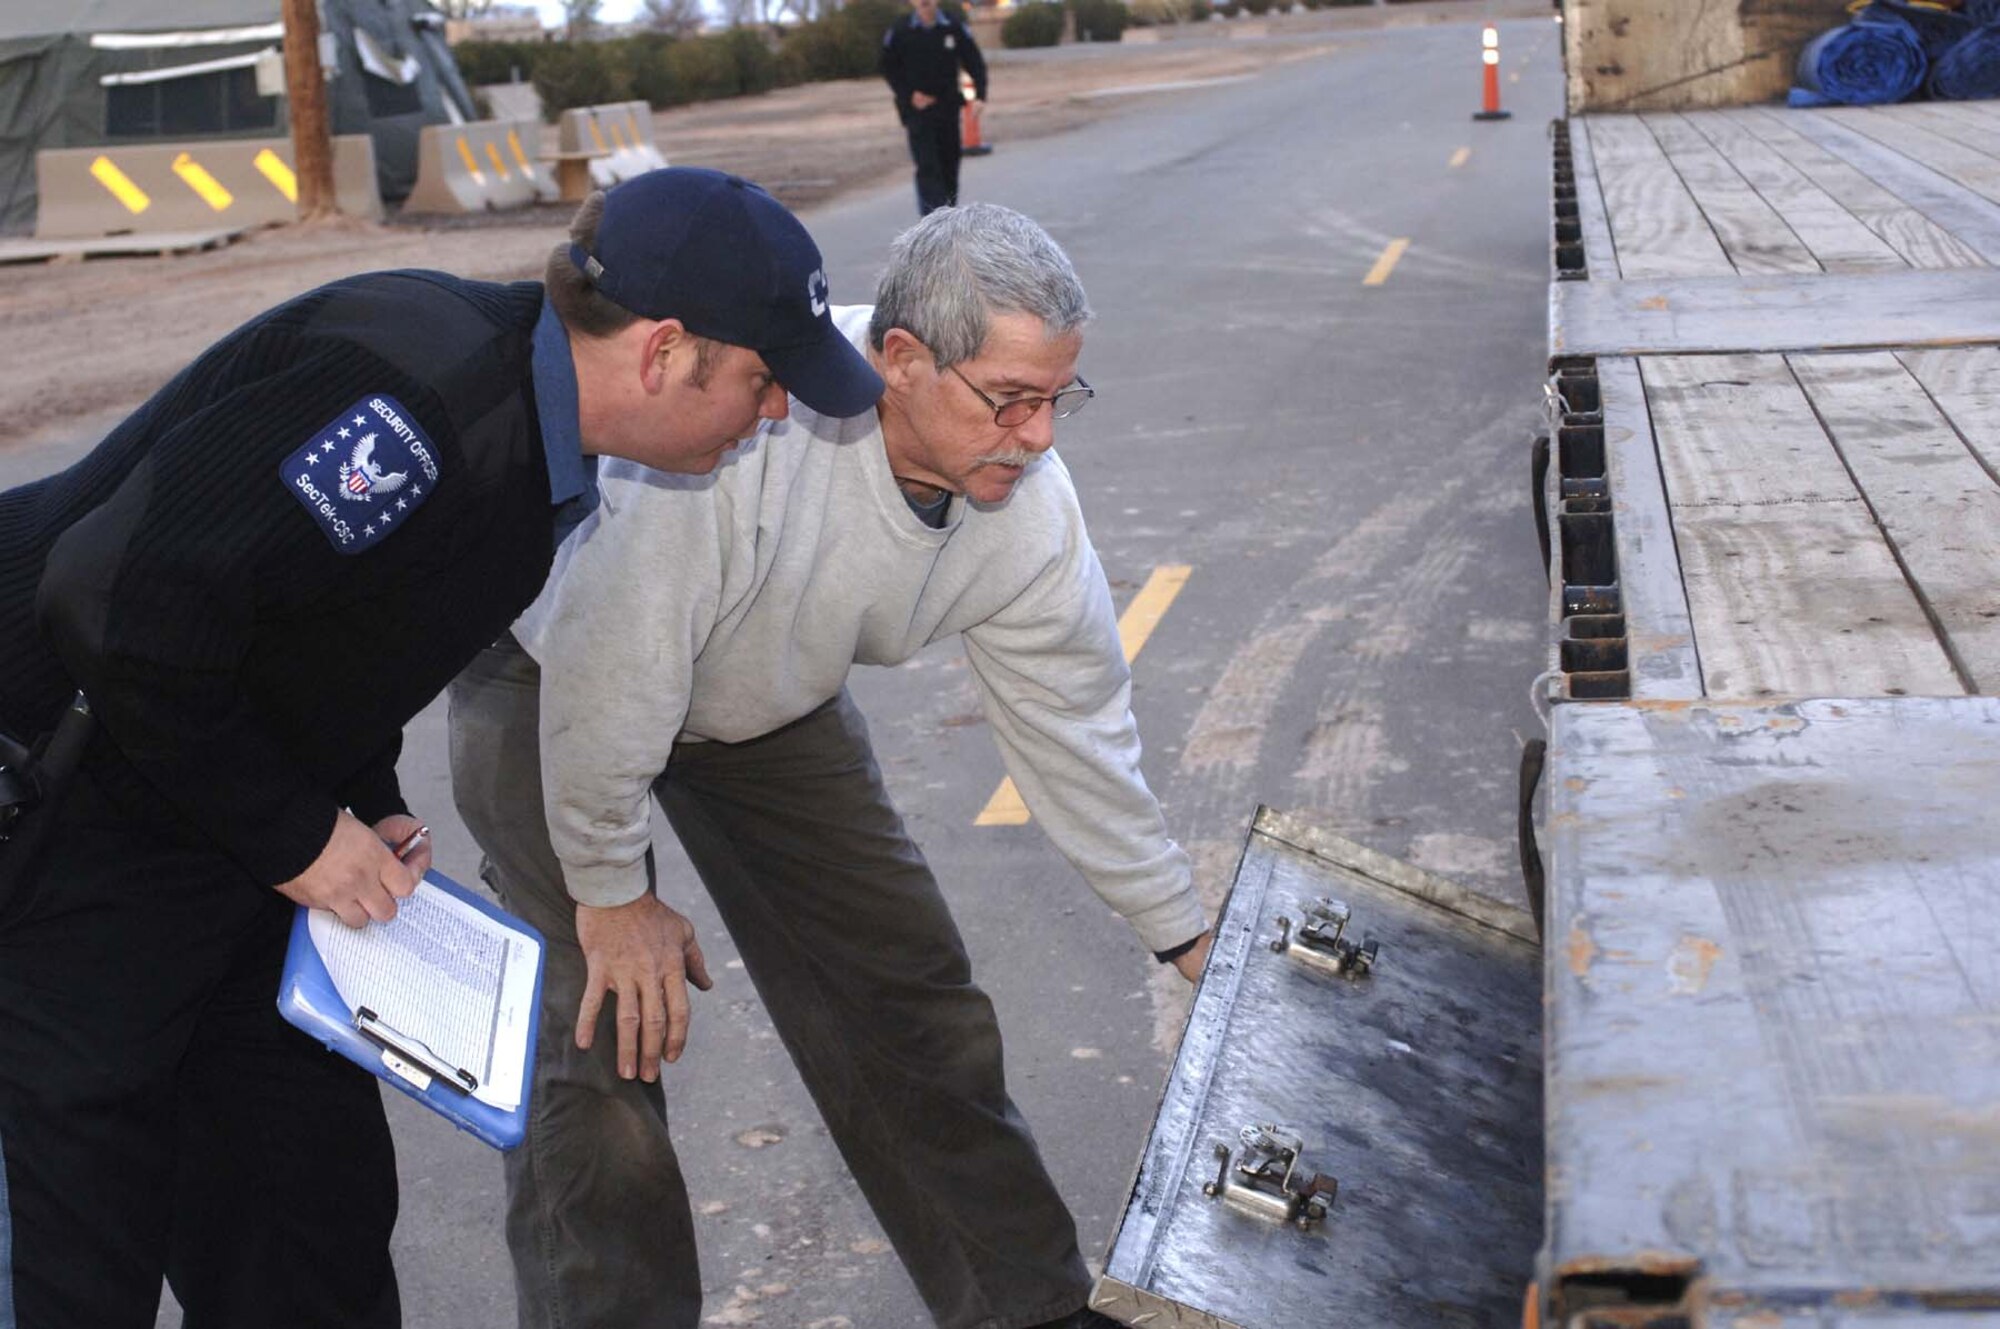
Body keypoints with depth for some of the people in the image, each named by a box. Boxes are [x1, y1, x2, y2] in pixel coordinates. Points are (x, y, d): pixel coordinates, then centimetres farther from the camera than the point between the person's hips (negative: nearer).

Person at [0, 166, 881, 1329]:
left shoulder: (539, 422, 3)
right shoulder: (422, 396, -29)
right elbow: (119, 602, -32)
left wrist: (364, 813, 2)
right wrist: (294, 837, -21)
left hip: (225, 829, 9)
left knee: (314, 1202, 13)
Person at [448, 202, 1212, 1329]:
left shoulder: (1030, 511, -20)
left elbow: (1079, 731, -5)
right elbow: (612, 666, -35)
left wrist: (1188, 938, 0)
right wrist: (613, 896, -23)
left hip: (770, 698, 5)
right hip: (554, 677, -5)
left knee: (907, 991, 6)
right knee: (602, 1034, -14)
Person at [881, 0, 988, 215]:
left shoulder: (955, 28, -1)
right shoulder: (899, 32, -3)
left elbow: (975, 63, 2)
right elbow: (889, 69, 4)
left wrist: (980, 96, -12)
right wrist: (909, 95, -9)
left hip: (948, 108, 3)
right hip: (917, 108, -2)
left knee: (950, 164, 10)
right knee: (927, 166, -13)